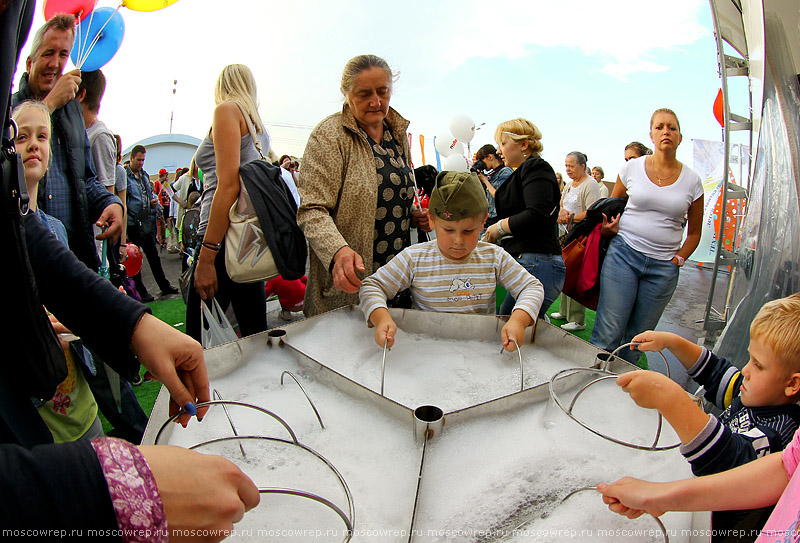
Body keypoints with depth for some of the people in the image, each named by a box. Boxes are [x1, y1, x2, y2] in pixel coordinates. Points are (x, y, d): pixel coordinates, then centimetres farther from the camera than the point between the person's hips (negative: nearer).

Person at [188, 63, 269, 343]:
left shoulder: (227, 109, -2)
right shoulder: (259, 125, 22)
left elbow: (228, 184, -15)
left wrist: (206, 257, -17)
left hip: (225, 234, -9)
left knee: (197, 340, -5)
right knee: (256, 334, 13)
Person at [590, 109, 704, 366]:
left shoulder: (692, 180, 6)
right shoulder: (632, 167, 3)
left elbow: (694, 232, 15)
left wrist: (678, 259, 4)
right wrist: (609, 227, -1)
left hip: (663, 267, 2)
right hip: (624, 254, -2)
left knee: (638, 337, 8)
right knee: (608, 333, -7)